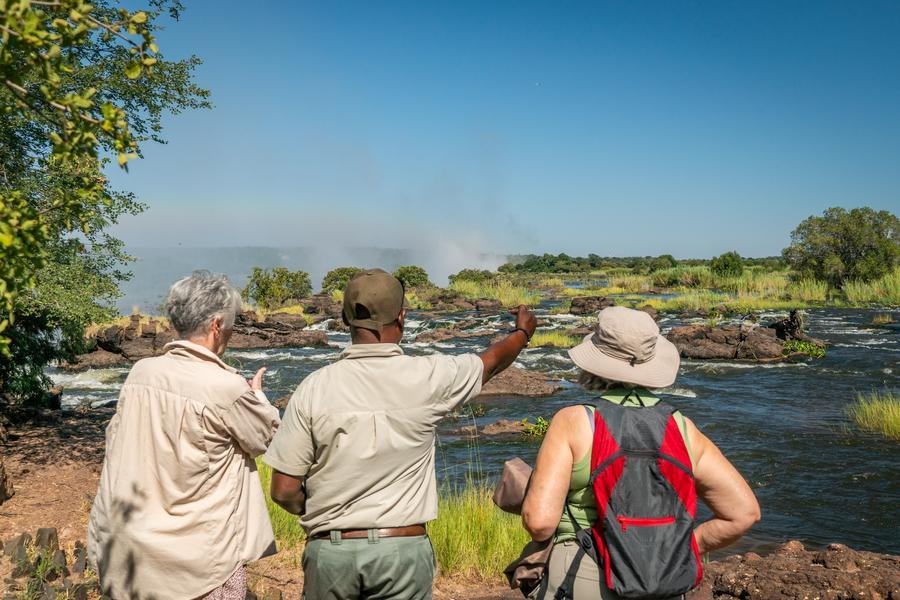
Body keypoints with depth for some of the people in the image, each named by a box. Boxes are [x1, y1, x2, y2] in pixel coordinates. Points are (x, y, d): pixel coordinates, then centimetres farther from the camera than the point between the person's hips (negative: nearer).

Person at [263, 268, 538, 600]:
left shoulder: (315, 386, -8)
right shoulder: (427, 376, -7)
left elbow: (284, 491, -6)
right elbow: (492, 360, 14)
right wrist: (523, 331, 35)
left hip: (329, 549, 1)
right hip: (402, 549, 0)